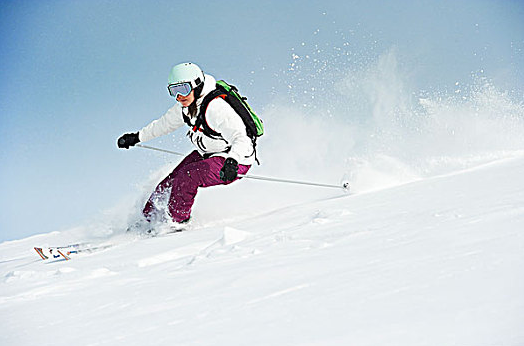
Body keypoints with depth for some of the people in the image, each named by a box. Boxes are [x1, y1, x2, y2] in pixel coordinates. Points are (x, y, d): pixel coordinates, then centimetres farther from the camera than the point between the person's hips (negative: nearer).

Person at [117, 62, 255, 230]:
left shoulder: (215, 108, -31)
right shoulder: (186, 106, -5)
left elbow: (241, 139, -38)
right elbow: (166, 123, 17)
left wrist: (232, 162, -56)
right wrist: (137, 137, 23)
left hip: (236, 161, -8)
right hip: (208, 154, 8)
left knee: (186, 177, -25)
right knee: (171, 182, 0)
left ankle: (176, 220, -7)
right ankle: (150, 215, 19)